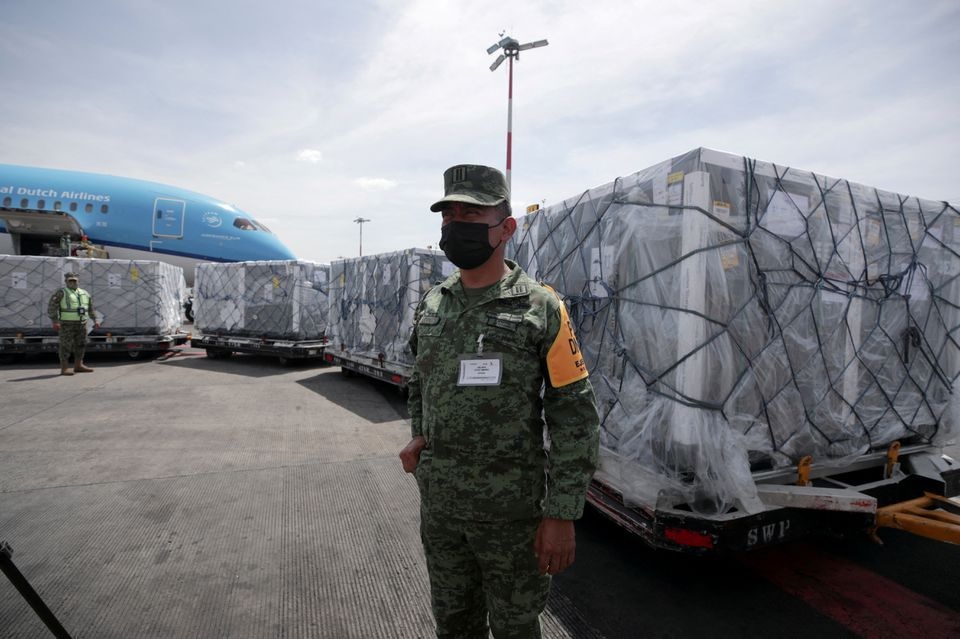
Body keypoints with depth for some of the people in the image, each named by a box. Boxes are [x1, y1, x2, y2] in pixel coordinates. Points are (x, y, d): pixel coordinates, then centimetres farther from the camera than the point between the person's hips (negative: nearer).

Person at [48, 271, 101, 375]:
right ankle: (64, 369, -2)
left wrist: (95, 320, 12)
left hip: (81, 324, 6)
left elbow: (91, 307, 19)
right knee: (66, 346, -5)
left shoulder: (84, 293, 11)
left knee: (80, 345, 9)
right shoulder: (61, 292, -7)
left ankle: (78, 366, 18)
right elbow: (51, 307, -13)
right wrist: (55, 322, -22)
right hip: (66, 324, -6)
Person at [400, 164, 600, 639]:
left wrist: (562, 514, -14)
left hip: (509, 508, -4)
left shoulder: (541, 309, -13)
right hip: (437, 502, 5)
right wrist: (419, 438, 2)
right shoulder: (431, 305, 3)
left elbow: (575, 417, -13)